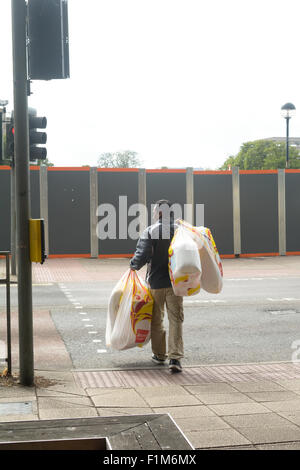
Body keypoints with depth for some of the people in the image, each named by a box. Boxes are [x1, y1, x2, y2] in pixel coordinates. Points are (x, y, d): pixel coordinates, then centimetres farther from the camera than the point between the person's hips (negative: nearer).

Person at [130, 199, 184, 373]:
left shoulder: (150, 232, -9)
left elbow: (142, 255, -13)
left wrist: (134, 266, 3)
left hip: (156, 282, -1)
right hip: (176, 282, 1)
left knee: (157, 319, 15)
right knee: (176, 319, 1)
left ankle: (160, 355, 27)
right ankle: (175, 358, -9)